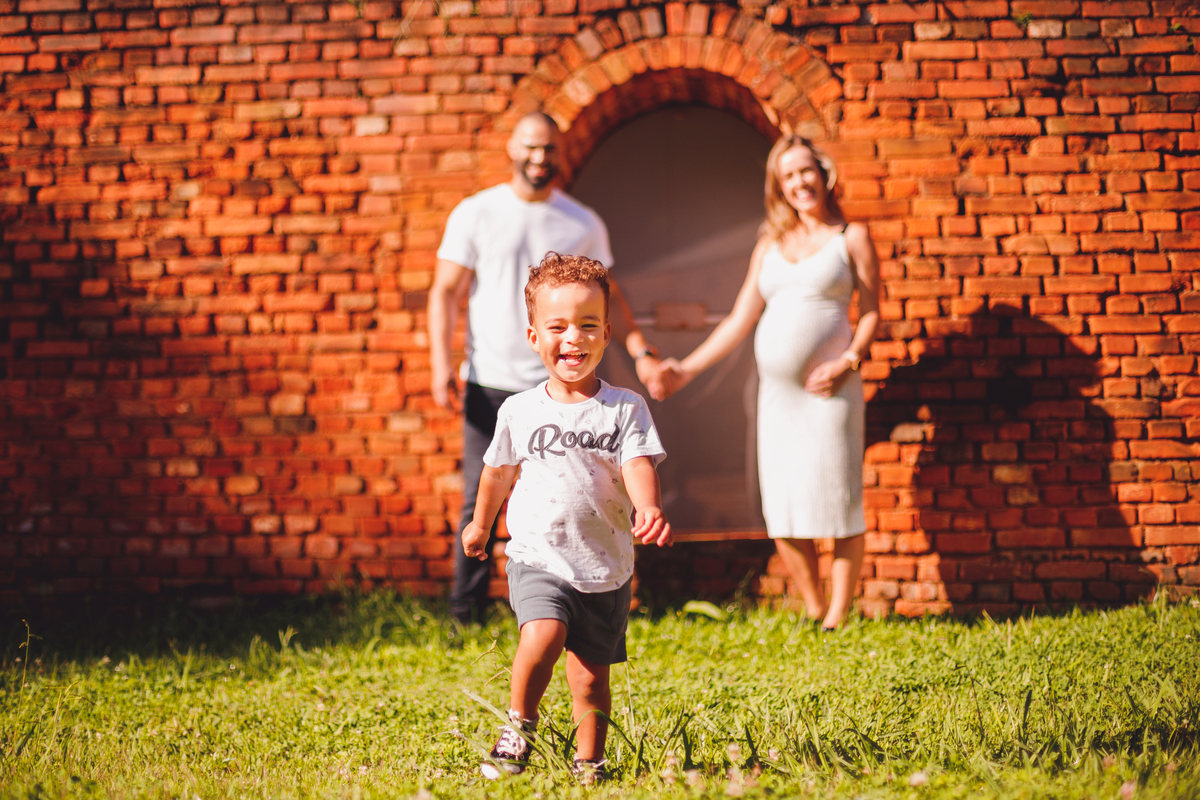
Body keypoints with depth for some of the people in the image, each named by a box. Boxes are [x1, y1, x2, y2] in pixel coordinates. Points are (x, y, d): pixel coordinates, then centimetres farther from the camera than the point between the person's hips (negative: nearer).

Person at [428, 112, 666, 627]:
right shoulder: (475, 214, 4)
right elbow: (446, 291, 1)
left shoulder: (583, 224, 9)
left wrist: (641, 353, 3)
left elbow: (607, 295, 15)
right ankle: (465, 614, 10)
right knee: (479, 505, 0)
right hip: (489, 386, -1)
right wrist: (441, 363, -11)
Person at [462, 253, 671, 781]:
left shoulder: (625, 408, -1)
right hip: (538, 559, -1)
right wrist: (481, 523, 31)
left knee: (590, 674, 7)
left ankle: (588, 763, 27)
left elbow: (638, 464, -13)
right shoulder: (519, 411, 1)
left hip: (604, 566, 1)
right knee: (544, 633, -26)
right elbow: (499, 471, 17)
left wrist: (649, 508, -35)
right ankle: (519, 728, -3)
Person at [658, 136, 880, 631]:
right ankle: (814, 614, 15)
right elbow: (740, 320, 17)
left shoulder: (851, 238, 5)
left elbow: (871, 313, 2)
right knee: (782, 517, 2)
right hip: (776, 391, 4)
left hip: (828, 389, -4)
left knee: (838, 503, -6)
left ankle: (838, 619, 2)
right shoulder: (770, 246, 16)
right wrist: (688, 368, 11)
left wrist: (848, 361, -13)